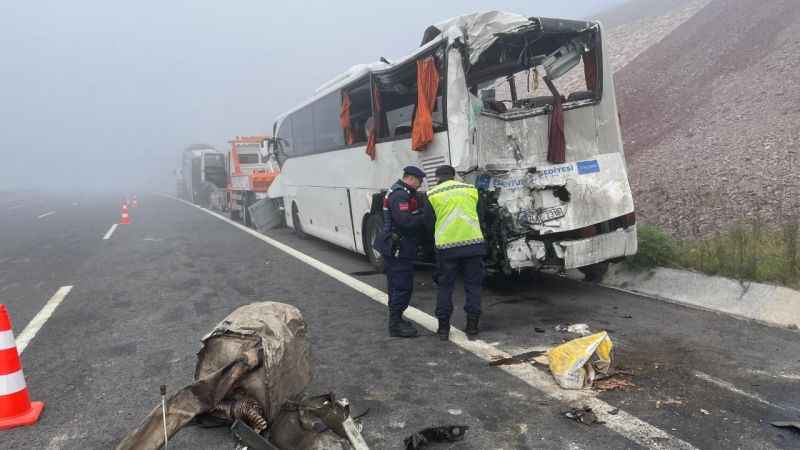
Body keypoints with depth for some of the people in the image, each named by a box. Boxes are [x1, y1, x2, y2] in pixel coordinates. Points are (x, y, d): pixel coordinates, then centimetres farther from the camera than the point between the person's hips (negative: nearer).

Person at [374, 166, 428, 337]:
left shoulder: (403, 193, 18)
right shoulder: (400, 195, -17)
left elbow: (412, 215, 18)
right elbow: (405, 221, -28)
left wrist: (423, 214, 2)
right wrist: (425, 218, -19)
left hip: (396, 248, 11)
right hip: (398, 248, -11)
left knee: (397, 285, 18)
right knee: (402, 286, -7)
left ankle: (395, 319, 28)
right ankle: (395, 325, -1)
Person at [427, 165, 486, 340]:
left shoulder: (432, 194, 4)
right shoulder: (470, 189, 9)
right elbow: (477, 215, 16)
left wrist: (433, 239, 25)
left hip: (446, 245, -1)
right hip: (473, 242, 1)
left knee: (445, 286, 11)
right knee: (473, 285, 11)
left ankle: (443, 327, 13)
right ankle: (472, 325, 14)